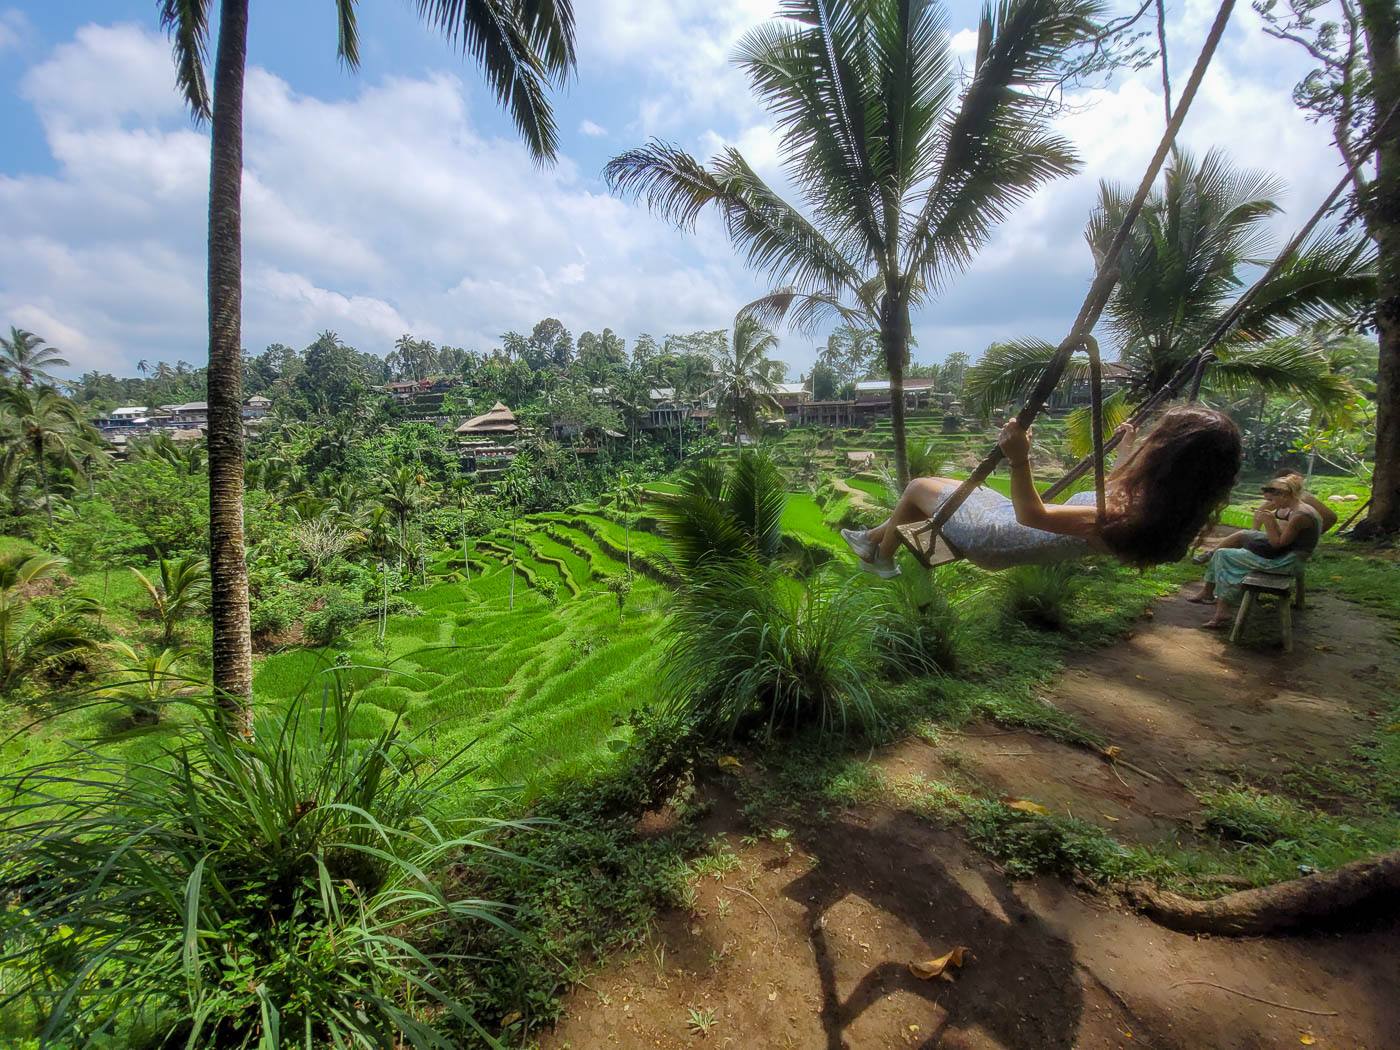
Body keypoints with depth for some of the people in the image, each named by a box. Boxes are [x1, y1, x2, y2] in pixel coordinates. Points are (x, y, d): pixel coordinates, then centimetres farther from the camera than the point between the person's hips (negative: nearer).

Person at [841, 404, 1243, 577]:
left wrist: (1019, 460, -44)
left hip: (992, 538, -9)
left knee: (918, 487, 8)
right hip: (1013, 524, 9)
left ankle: (881, 557, 31)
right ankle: (875, 537, 40)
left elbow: (1031, 515, -33)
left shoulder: (1120, 519, -36)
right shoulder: (1156, 509, -9)